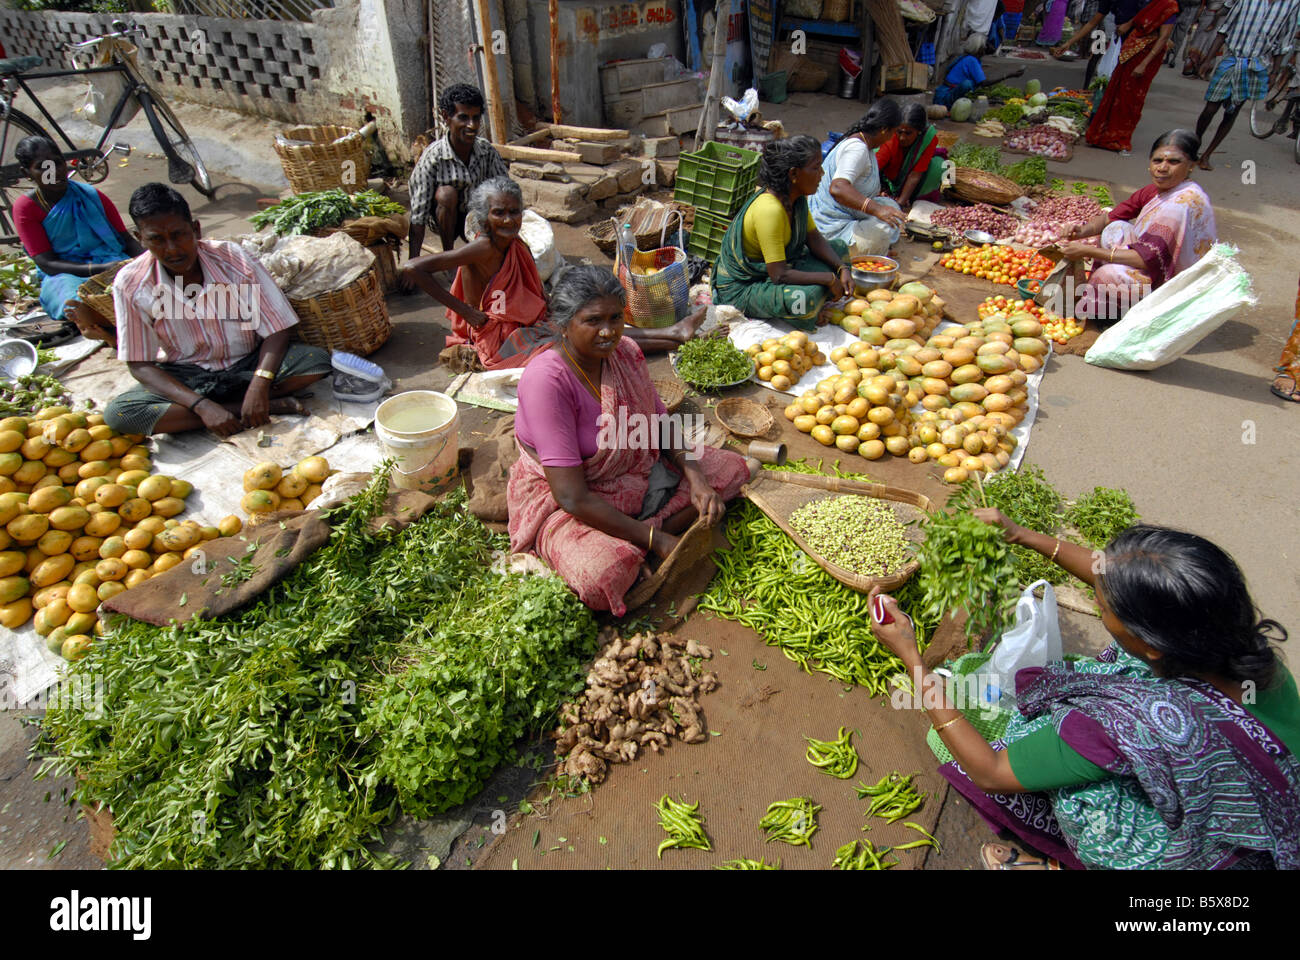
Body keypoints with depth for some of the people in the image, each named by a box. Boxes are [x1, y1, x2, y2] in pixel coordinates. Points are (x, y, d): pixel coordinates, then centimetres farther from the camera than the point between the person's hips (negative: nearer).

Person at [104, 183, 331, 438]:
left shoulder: (233, 259, -16)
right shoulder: (130, 284, -14)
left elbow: (277, 330, -14)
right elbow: (140, 365, -11)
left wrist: (259, 385, -31)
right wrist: (202, 405, -28)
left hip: (248, 365, -1)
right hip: (186, 378, 2)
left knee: (317, 360, -27)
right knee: (117, 413, -29)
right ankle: (255, 407, -25)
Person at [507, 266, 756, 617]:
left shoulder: (626, 351, -5)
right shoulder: (547, 380, -27)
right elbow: (572, 496, -28)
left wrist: (696, 478, -12)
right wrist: (656, 540, -24)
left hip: (641, 475, 8)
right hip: (566, 502, -8)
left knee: (746, 469, 3)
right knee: (601, 578, -39)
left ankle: (631, 548, -9)